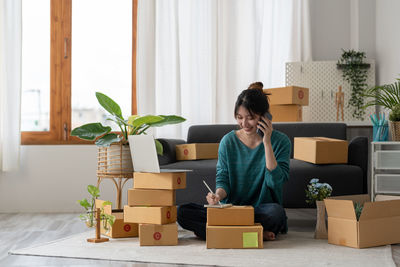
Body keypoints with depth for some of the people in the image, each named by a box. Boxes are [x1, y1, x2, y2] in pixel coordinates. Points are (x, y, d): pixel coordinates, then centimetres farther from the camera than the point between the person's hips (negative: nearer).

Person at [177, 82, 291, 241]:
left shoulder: (280, 141, -2)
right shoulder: (228, 141, 4)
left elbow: (275, 181, -13)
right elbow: (223, 179, 3)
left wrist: (267, 143, -15)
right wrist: (218, 195, -20)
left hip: (261, 210, -2)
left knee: (276, 211, -38)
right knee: (182, 211, -19)